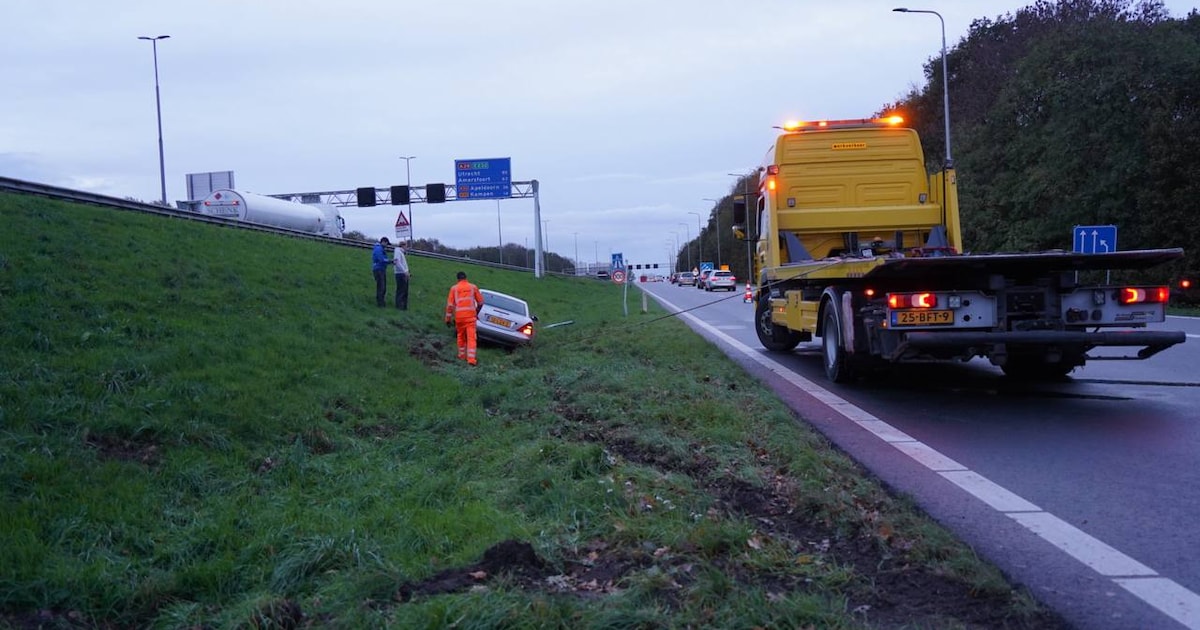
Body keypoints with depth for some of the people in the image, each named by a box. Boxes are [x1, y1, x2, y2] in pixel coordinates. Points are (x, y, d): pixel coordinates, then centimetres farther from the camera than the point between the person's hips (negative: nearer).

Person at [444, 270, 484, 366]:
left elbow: (450, 305, 0)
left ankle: (462, 355, 31)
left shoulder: (454, 288, 3)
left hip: (459, 316, 1)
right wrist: (477, 312, 27)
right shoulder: (473, 287, 5)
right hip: (470, 316, -1)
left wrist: (448, 318, 7)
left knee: (461, 336, 20)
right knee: (471, 337, -4)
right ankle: (471, 359, -13)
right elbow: (480, 302, 10)